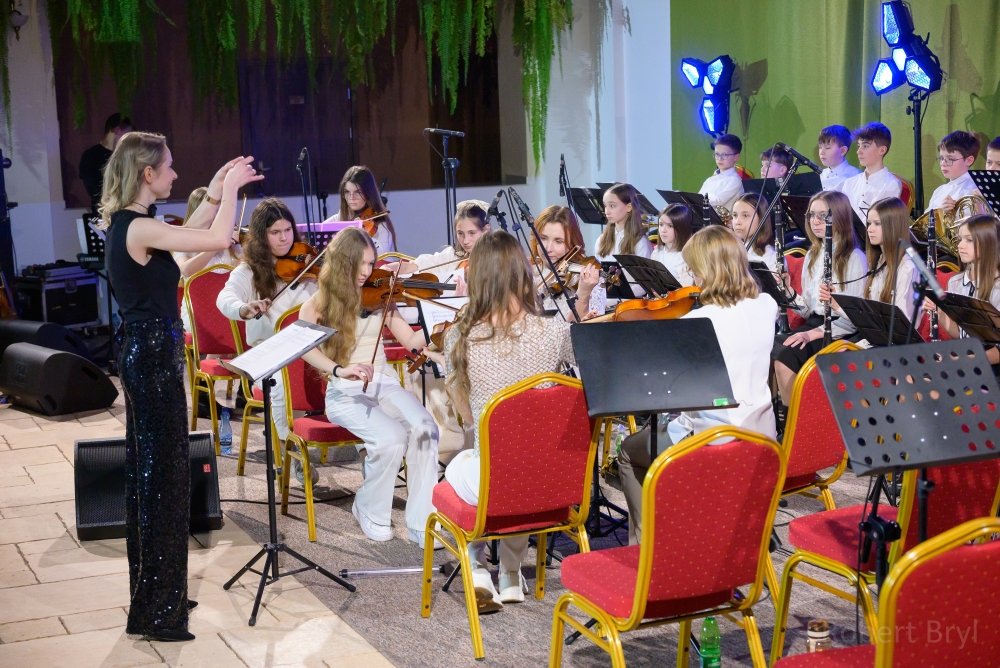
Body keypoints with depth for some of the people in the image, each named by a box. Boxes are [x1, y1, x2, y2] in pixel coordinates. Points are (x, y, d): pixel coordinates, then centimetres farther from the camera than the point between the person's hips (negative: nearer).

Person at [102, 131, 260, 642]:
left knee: (147, 472, 17)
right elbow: (219, 240, -23)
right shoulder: (140, 228, -20)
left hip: (142, 355, 10)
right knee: (163, 476, -2)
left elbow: (190, 242, 22)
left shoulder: (125, 223, 9)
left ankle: (154, 595, 30)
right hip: (155, 356, -10)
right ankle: (155, 612, 7)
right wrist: (231, 187, -8)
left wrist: (216, 194, 16)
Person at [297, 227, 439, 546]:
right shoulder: (317, 305, 1)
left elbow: (412, 340, 4)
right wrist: (339, 369, -35)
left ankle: (421, 524, -21)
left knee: (425, 429, -28)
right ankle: (370, 513, -4)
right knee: (391, 438, -31)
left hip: (384, 384, 3)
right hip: (345, 393, -3)